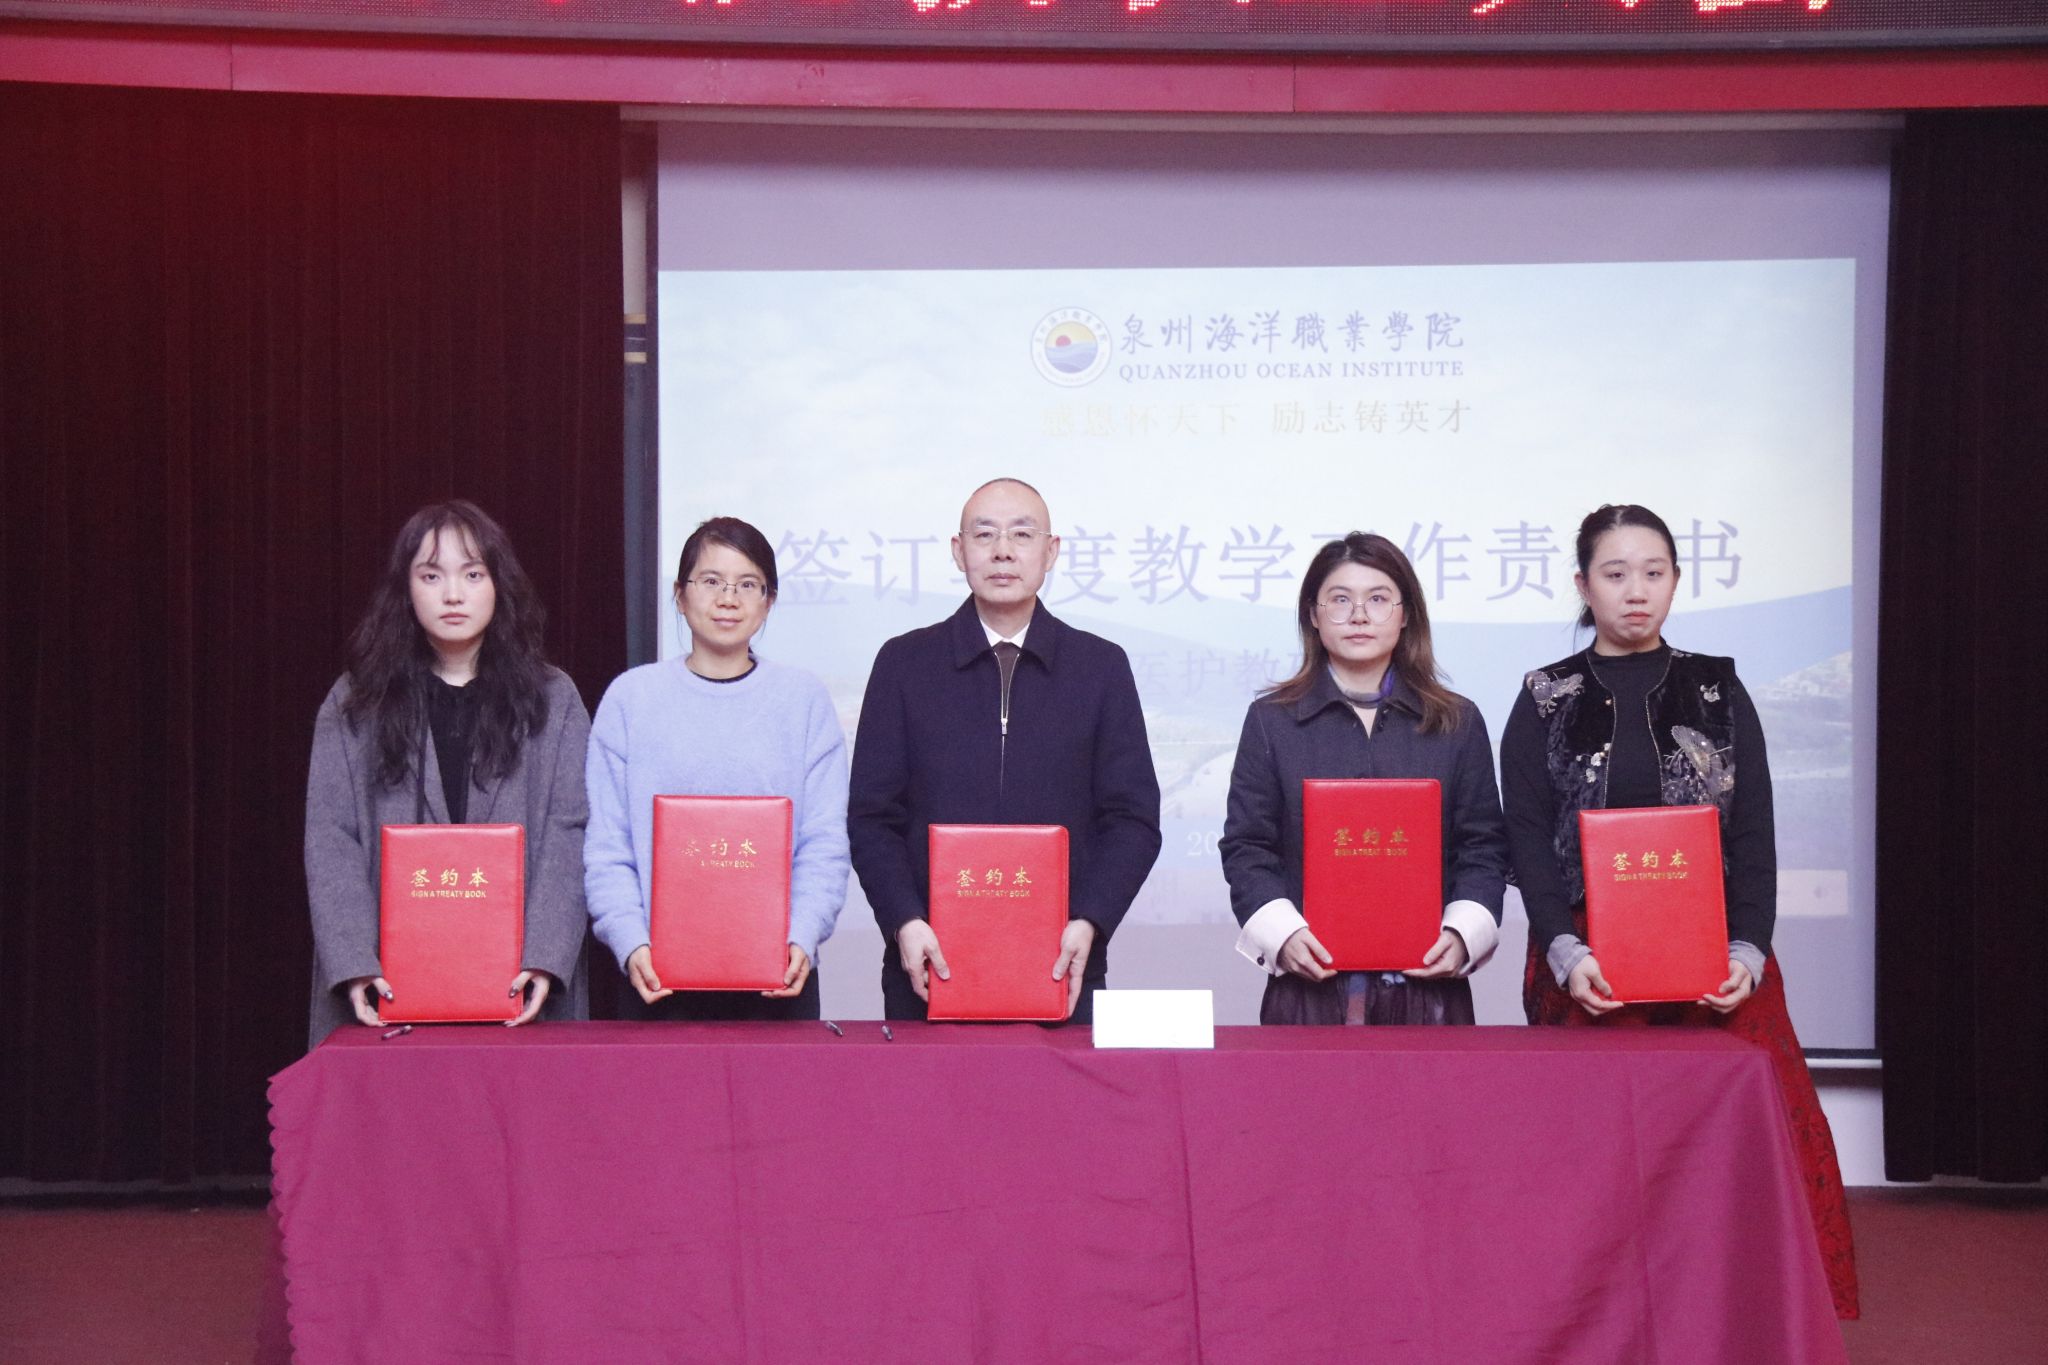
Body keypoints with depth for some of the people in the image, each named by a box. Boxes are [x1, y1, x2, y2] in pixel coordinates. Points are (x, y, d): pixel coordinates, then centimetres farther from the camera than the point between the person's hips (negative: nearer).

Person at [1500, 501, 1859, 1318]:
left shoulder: (1717, 692, 10)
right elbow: (1529, 842, 0)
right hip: (1587, 967, -1)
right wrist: (1568, 954, -14)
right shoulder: (1546, 701, 7)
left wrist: (1747, 952, -8)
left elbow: (1754, 835, 6)